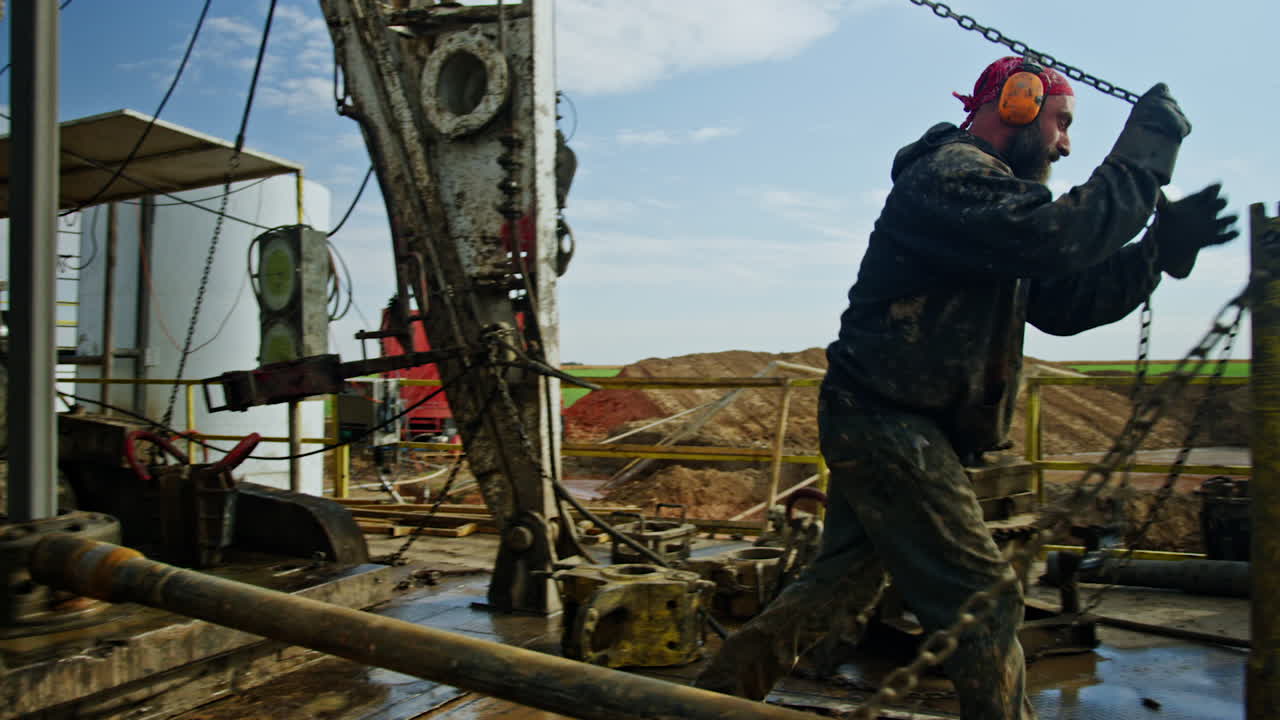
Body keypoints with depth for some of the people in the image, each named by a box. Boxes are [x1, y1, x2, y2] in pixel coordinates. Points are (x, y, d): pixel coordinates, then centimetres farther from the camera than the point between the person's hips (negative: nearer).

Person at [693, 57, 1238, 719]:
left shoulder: (983, 183, 21)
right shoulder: (954, 173, -11)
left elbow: (1063, 303, 17)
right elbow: (1056, 237, -29)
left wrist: (1162, 248, 6)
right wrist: (1144, 152, -15)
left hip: (878, 425, 11)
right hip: (889, 426, -11)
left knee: (843, 582, 14)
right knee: (983, 601, -3)